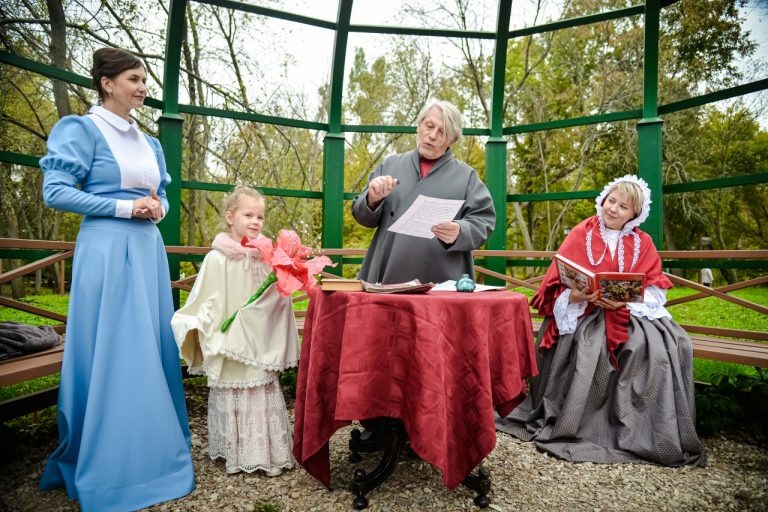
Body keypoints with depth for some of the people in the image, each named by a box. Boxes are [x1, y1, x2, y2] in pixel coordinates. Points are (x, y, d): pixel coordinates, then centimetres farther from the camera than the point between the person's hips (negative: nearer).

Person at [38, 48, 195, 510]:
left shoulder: (150, 143, 17)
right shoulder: (81, 129, -2)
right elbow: (55, 191, -10)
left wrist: (159, 208, 1)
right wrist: (125, 207, -14)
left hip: (149, 251, 7)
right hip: (107, 251, -6)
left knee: (151, 351, 9)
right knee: (110, 354, -2)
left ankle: (151, 453, 24)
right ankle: (108, 469, 14)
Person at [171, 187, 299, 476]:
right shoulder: (218, 259, -10)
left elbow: (277, 300, 11)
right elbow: (207, 304, -9)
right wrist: (213, 341, -12)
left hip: (261, 344, 4)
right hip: (231, 346, -4)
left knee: (265, 397, 13)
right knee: (234, 397, 6)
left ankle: (268, 452, 27)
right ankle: (236, 455, 23)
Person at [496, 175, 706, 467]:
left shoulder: (643, 243, 10)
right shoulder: (580, 235, 3)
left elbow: (654, 290, 1)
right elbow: (557, 283, -4)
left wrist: (624, 301, -19)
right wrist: (575, 296, -25)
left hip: (630, 314, 3)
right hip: (583, 312, -2)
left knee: (658, 345, -25)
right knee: (587, 346, -32)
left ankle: (645, 431, -10)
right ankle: (570, 425, -15)